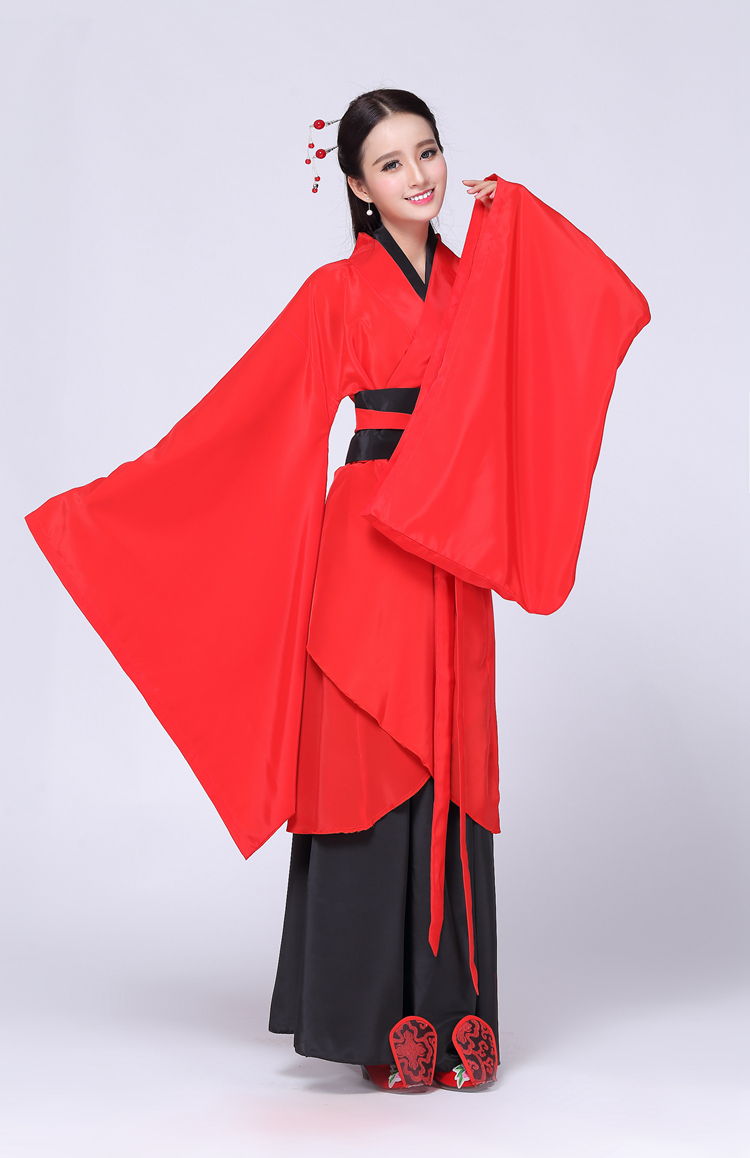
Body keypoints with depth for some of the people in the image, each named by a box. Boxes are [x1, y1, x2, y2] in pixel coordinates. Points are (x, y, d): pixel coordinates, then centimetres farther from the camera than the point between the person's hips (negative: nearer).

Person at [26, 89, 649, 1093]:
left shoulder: (482, 278, 15)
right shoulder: (338, 292, 2)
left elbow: (616, 307, 5)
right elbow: (241, 410, 0)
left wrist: (513, 213, 3)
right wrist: (105, 501, -4)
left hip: (456, 559, 5)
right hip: (371, 547, -4)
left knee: (452, 779, 6)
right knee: (370, 769, -3)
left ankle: (453, 1017, 14)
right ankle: (380, 1021, 7)